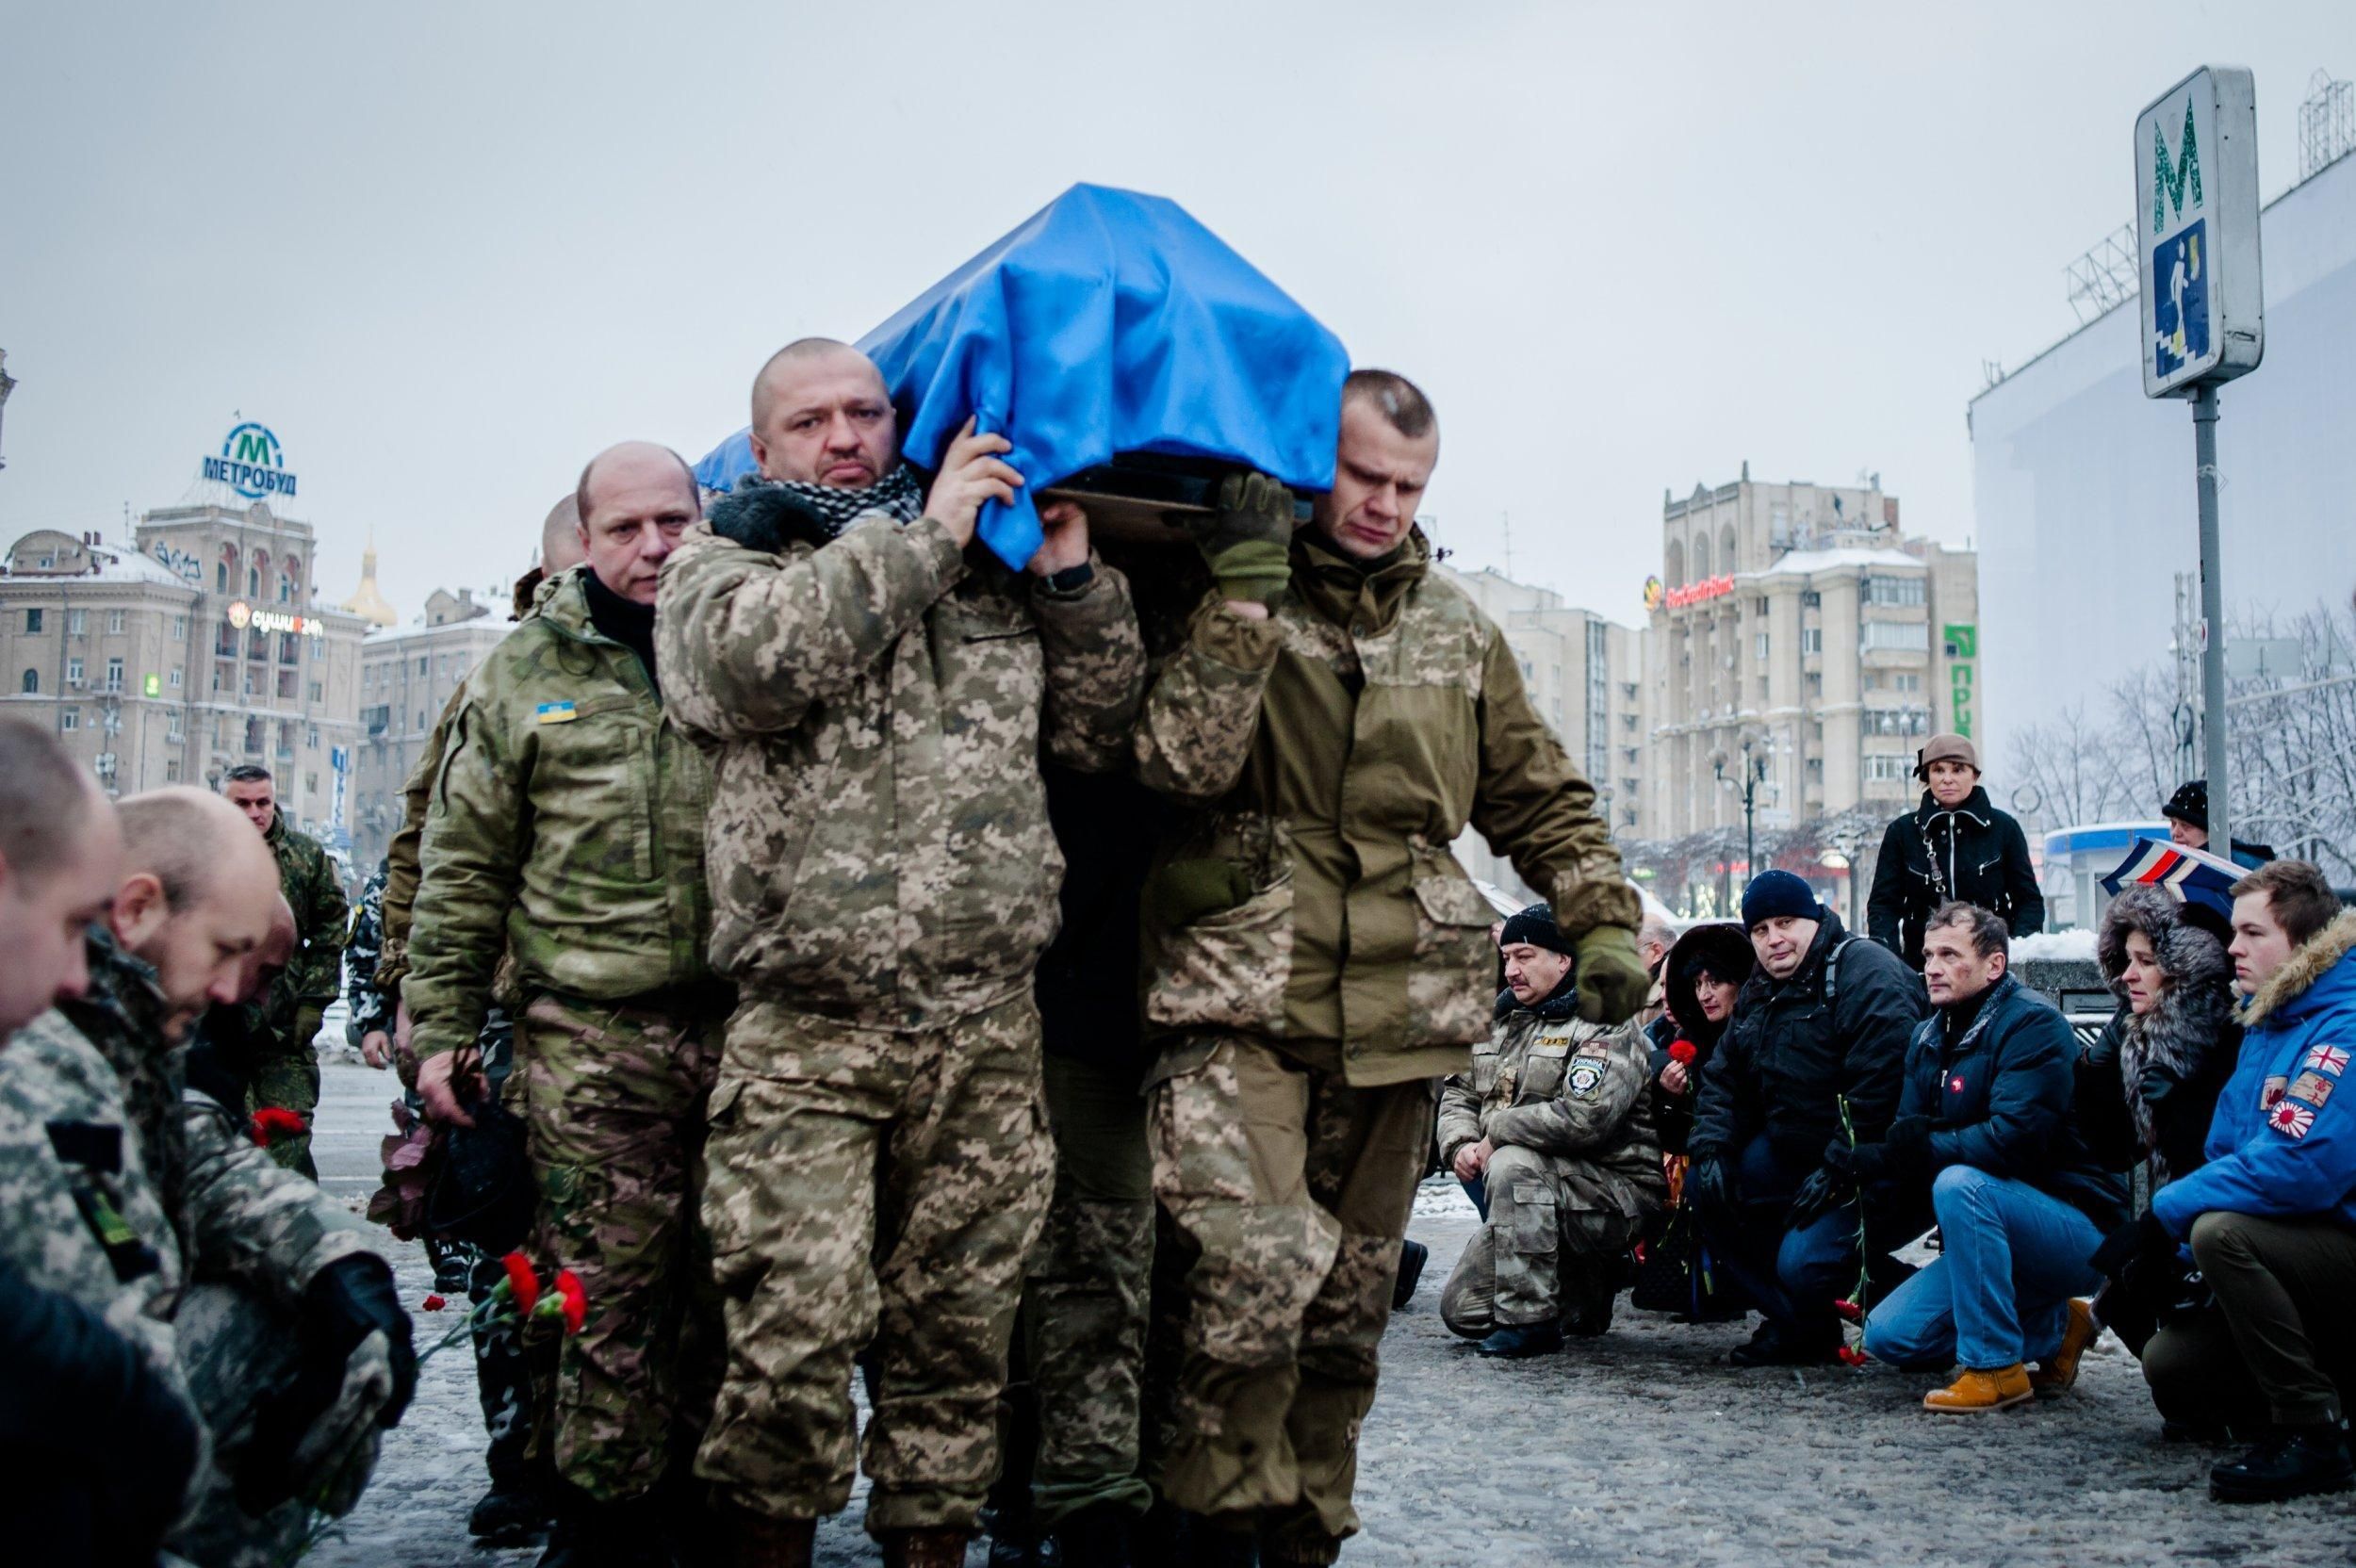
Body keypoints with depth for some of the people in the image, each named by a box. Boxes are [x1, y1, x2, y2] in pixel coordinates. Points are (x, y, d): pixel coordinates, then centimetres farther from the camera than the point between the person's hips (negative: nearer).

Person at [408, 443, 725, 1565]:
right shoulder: (523, 673, 8)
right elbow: (463, 869, 9)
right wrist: (439, 1028, 5)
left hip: (742, 1031, 1)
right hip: (589, 1040, -1)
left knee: (724, 1292, 8)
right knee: (604, 1298, -1)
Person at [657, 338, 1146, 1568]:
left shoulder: (992, 573, 17)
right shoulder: (716, 564, 8)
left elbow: (1095, 737, 16)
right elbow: (754, 663, -16)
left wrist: (1075, 581, 3)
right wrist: (923, 536, -12)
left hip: (986, 1037, 3)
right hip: (805, 1038, -3)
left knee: (958, 1327, 10)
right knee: (794, 1333, -9)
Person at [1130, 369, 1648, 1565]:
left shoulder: (1458, 635, 16)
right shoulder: (1222, 602, 3)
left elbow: (1541, 798, 24)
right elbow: (1181, 762, -14)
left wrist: (1603, 925, 11)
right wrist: (1248, 593, -16)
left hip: (1395, 1016, 5)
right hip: (1238, 1004, -4)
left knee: (1349, 1302, 10)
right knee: (1257, 1263, -22)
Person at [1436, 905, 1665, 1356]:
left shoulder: (1607, 1027, -13)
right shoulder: (1504, 1022, 13)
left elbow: (1585, 1119, -28)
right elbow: (1458, 1094, 15)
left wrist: (1495, 1135, -19)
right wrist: (1461, 1144, -8)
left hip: (1617, 1195, -8)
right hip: (1531, 1201, 8)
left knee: (1512, 1163, -35)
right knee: (1462, 1313, 1)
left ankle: (1529, 1320, -26)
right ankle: (1586, 1291, 21)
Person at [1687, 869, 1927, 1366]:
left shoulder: (1866, 975, -17)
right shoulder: (1758, 994, 13)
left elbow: (1880, 1086, -26)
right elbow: (1723, 1080, 15)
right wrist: (1711, 1150, -3)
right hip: (1792, 1152, 9)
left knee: (1803, 1265, -24)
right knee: (1706, 1187, -1)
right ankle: (1793, 1324, 7)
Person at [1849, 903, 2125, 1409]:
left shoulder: (2032, 1024, -15)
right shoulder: (1929, 1037, 9)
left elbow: (2014, 1137, -28)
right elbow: (1908, 1140, 2)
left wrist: (1918, 1152, -31)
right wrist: (1871, 1164, -20)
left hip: (2080, 1230, -8)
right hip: (1998, 1232, 8)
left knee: (1961, 1183, -34)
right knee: (1887, 1335, -3)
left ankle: (1995, 1368, -22)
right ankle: (2055, 1328, 13)